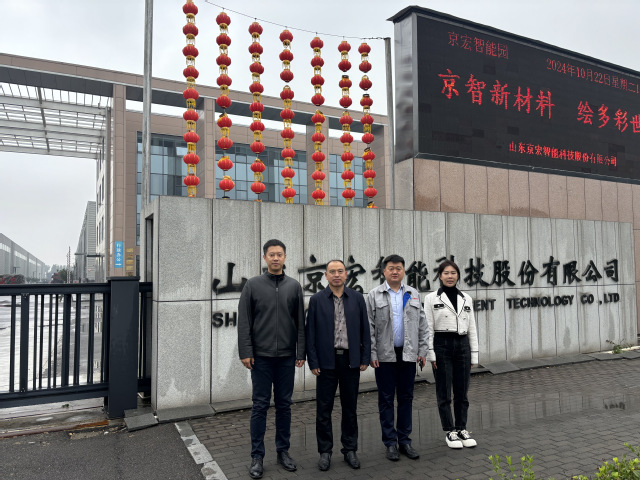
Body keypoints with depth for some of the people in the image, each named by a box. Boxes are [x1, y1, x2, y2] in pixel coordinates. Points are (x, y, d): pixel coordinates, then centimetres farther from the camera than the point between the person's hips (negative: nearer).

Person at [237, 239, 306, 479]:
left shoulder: (294, 286, 5)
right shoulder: (252, 285, 0)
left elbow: (300, 323, 5)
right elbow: (244, 322, -2)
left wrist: (301, 352, 1)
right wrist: (245, 352, -8)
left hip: (286, 357, 2)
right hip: (261, 356, -2)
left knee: (284, 405, 10)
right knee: (260, 405, 4)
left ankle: (283, 451, 23)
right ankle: (257, 456, 14)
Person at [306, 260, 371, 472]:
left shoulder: (357, 298, 3)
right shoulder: (317, 300, -1)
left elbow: (365, 330, 5)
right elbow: (310, 333, -1)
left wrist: (365, 358, 1)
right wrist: (313, 362, -5)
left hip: (351, 359, 1)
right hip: (327, 360, -1)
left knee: (350, 407, 11)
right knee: (323, 408, 6)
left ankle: (350, 449, 25)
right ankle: (325, 451, 20)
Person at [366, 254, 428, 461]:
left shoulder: (413, 294, 8)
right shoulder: (374, 295, 0)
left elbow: (422, 325, 9)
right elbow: (369, 327, -3)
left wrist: (422, 350, 4)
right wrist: (372, 354, -8)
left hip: (408, 354, 3)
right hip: (385, 355, -2)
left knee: (406, 398, 9)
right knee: (386, 399, 5)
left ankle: (405, 440, 21)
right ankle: (390, 442, 17)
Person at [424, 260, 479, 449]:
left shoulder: (466, 299, 9)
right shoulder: (431, 298, -2)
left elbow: (472, 328, 11)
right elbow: (428, 328, -5)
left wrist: (474, 355, 8)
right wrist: (431, 353, -10)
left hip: (462, 346, 4)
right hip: (442, 346, -3)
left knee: (462, 392, 9)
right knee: (444, 392, 4)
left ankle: (462, 429, 24)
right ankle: (450, 432, 16)